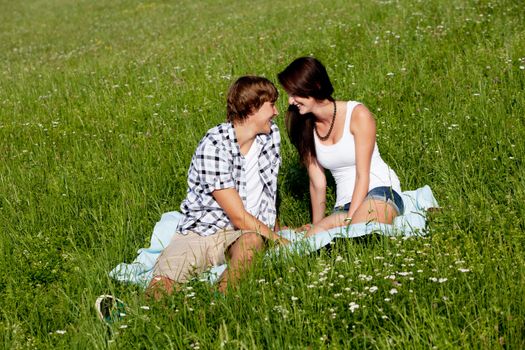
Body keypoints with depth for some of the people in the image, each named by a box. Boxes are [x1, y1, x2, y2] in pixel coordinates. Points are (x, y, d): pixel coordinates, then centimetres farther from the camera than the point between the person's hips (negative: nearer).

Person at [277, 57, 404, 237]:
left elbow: (363, 175, -12)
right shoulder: (304, 127, 6)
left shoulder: (357, 114, -9)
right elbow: (317, 183, 6)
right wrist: (316, 226, 3)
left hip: (380, 191, -4)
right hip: (344, 204, 4)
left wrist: (349, 221, -19)